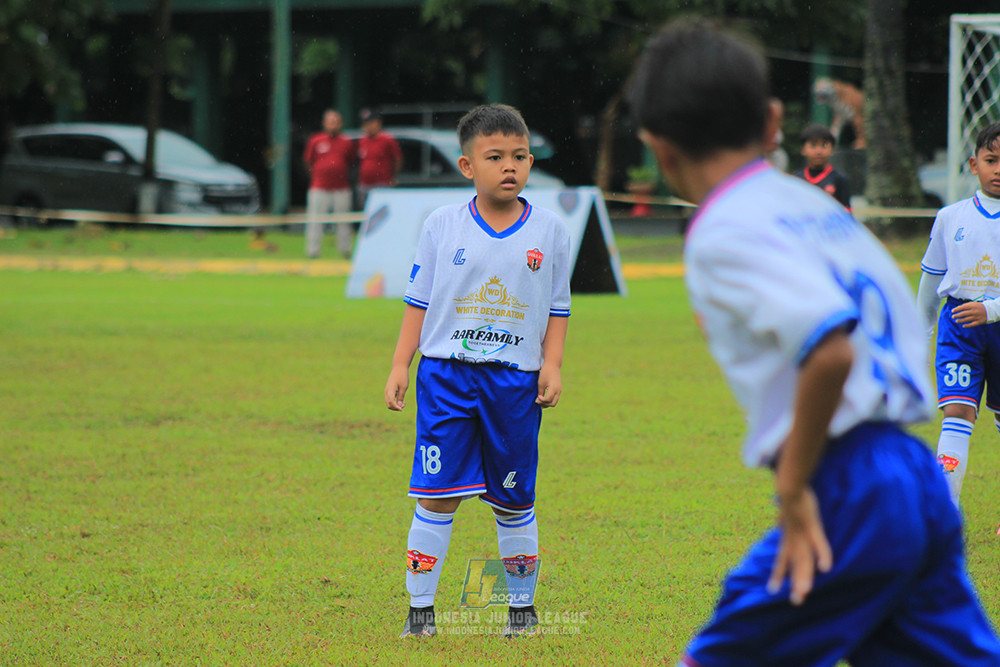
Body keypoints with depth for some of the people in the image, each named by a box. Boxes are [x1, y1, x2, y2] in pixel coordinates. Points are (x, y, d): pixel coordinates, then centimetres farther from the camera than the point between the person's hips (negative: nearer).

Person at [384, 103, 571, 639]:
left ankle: (522, 605, 22)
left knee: (514, 501, 8)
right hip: (446, 374, -1)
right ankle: (420, 608, 2)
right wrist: (400, 366, 2)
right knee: (437, 495, -5)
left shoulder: (549, 231, 4)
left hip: (515, 378, 1)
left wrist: (552, 364, -2)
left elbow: (557, 308, 9)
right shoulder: (442, 226, 1)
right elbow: (418, 300, 6)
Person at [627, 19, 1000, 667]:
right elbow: (907, 331, 21)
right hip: (924, 486, 8)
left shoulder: (722, 234, -9)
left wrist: (794, 488, -15)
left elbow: (832, 349, -24)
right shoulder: (816, 205, 17)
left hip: (848, 494, -8)